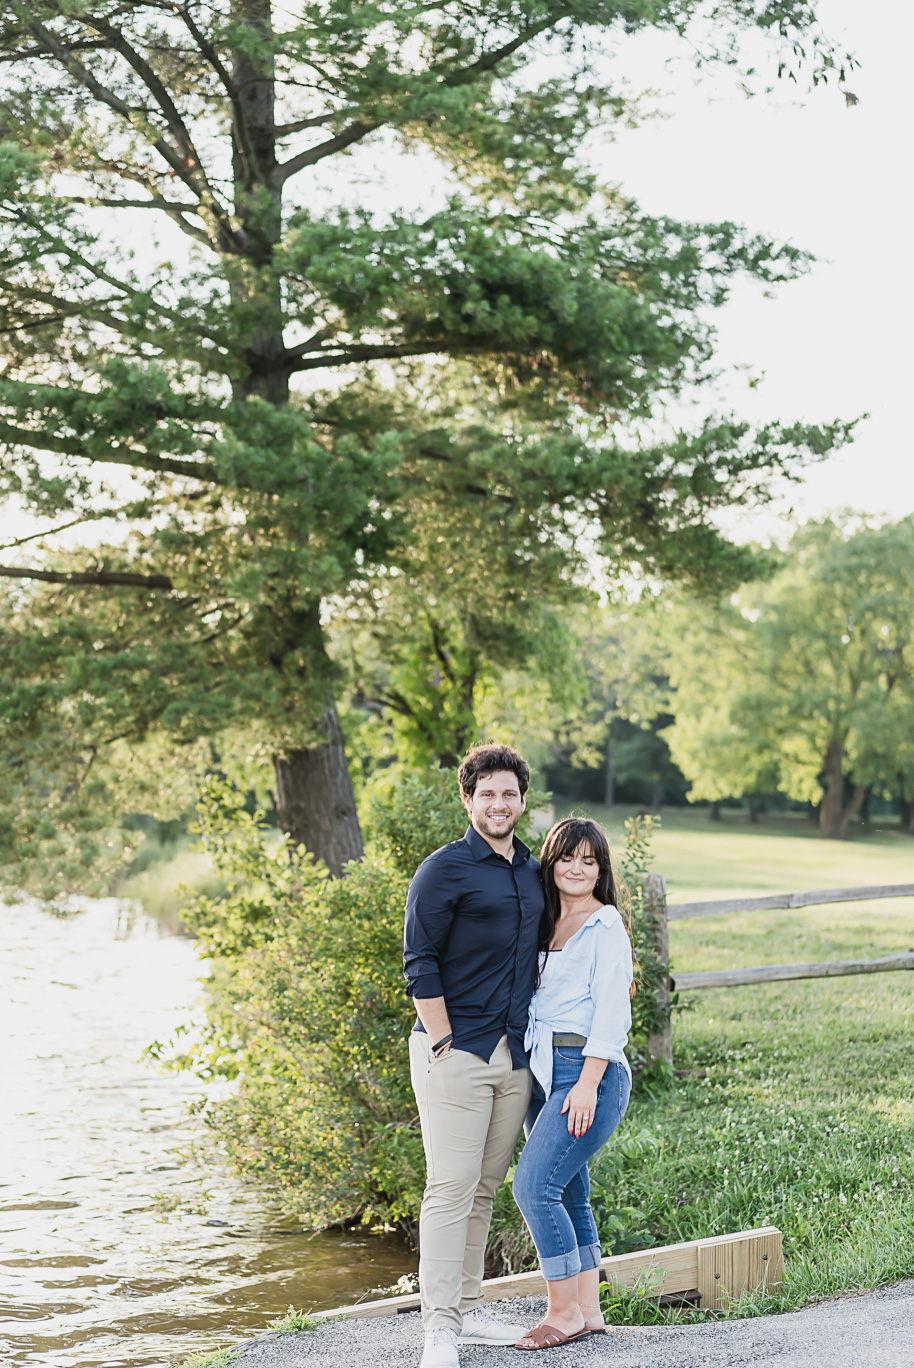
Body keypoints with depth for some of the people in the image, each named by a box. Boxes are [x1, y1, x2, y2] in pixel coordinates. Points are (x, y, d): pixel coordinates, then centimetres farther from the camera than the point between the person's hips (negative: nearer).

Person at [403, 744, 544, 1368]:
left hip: (514, 1056, 7)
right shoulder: (445, 869, -6)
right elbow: (421, 963, -8)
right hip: (456, 1051, -6)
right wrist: (443, 1044, -13)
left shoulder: (533, 872, 15)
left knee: (484, 1190, 12)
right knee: (451, 1188, -8)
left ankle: (470, 1310, 21)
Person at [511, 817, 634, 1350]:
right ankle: (589, 1310, 17)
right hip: (543, 1070, 8)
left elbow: (609, 1011, -12)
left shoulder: (605, 927, -5)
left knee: (534, 1183, -15)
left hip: (590, 1070, -8)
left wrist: (588, 1084, -19)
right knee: (570, 1193, 10)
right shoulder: (545, 926, 17)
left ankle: (565, 1312, -5)